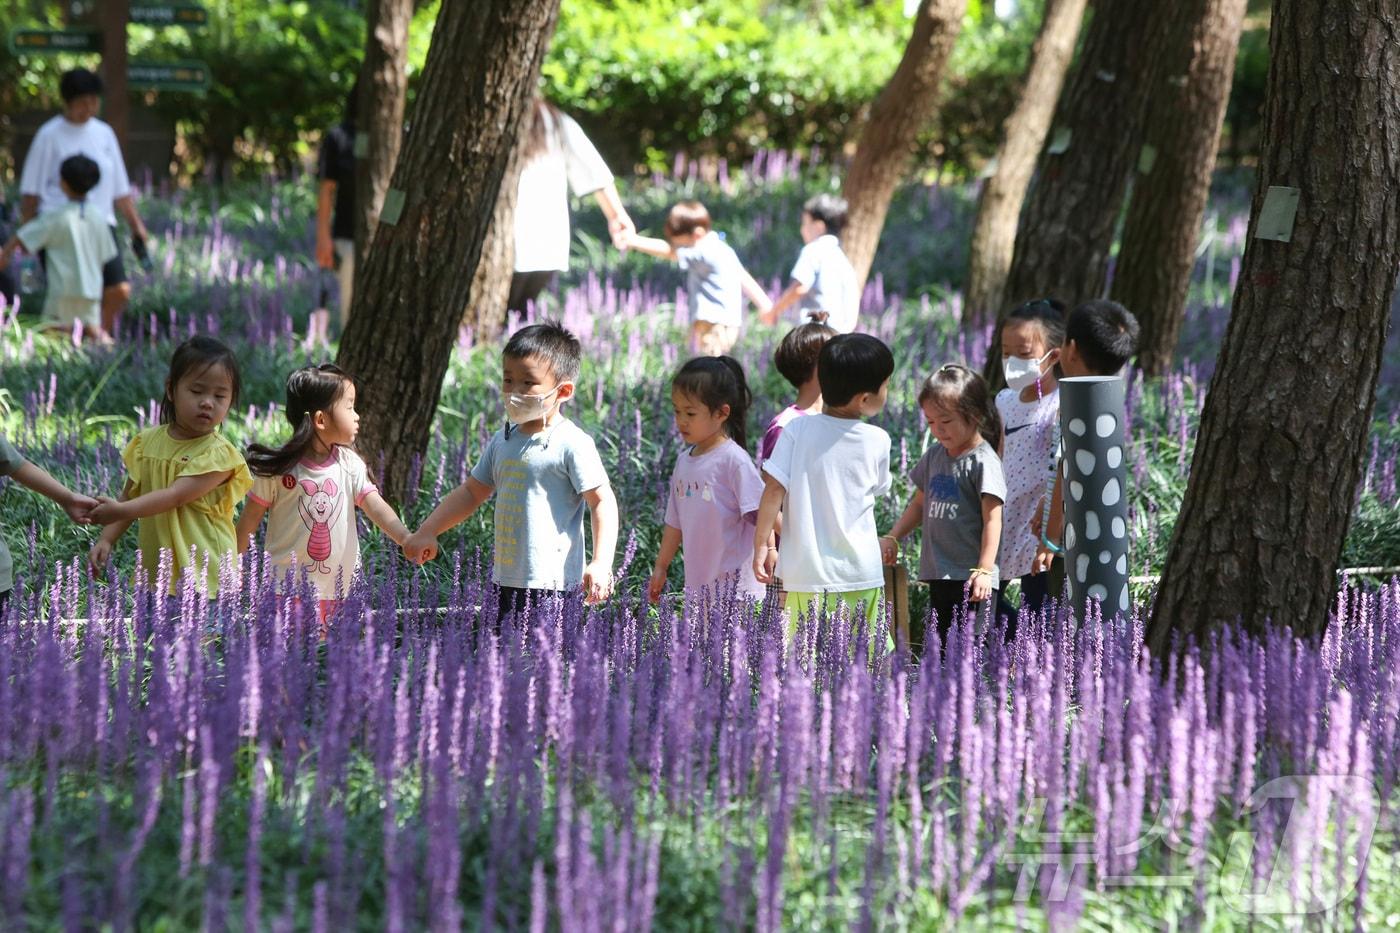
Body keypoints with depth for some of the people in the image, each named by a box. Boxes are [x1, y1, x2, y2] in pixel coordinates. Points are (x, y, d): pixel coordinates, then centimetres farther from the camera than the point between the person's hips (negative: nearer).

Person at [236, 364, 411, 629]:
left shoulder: (350, 465, 0)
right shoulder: (280, 468, -9)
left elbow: (376, 507, -10)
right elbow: (250, 520, -1)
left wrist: (407, 540, -27)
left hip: (335, 588, 3)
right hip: (286, 587, -3)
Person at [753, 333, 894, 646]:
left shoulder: (796, 430, -4)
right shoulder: (877, 441, -2)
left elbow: (773, 491, -8)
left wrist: (763, 545, -1)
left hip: (805, 572, 0)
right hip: (861, 573, 0)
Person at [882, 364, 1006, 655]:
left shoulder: (982, 461, -11)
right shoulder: (934, 456, 12)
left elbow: (992, 519, -14)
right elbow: (920, 504, 25)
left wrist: (984, 570, -19)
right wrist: (892, 538, 14)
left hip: (970, 578, -8)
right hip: (938, 574, 8)